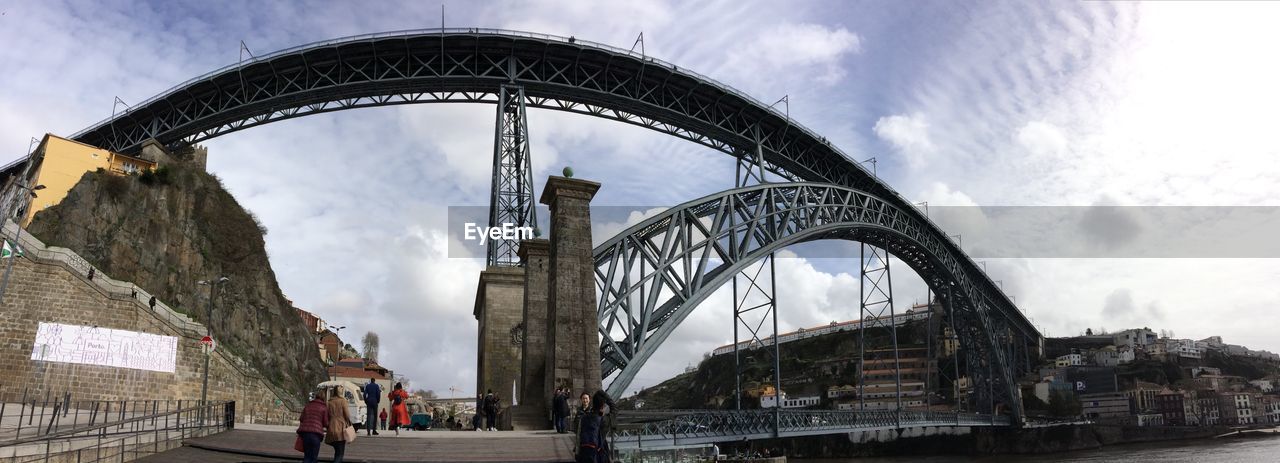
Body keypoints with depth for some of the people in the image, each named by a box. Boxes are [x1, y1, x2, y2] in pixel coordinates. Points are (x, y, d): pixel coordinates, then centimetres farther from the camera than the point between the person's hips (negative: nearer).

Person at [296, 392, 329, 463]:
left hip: (304, 432, 4)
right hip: (316, 433, -4)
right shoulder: (324, 408, 4)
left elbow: (301, 418, 12)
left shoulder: (307, 406, 17)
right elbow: (325, 423, 2)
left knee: (307, 456, 13)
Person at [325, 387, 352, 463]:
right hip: (341, 429, -4)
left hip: (331, 429, 5)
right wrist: (349, 423, 11)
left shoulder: (329, 402, 6)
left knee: (337, 452, 18)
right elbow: (347, 414, -6)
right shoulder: (342, 401, -6)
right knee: (340, 453, -2)